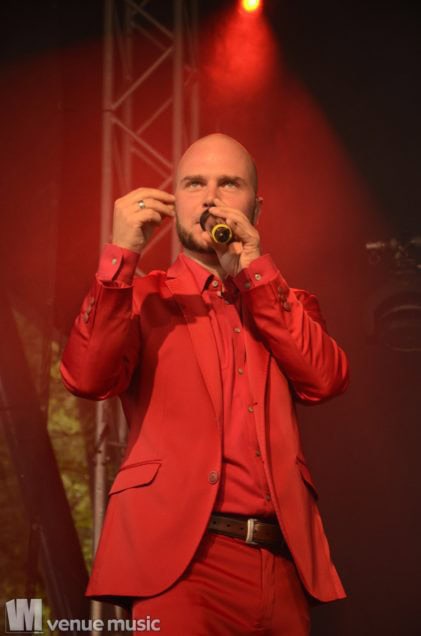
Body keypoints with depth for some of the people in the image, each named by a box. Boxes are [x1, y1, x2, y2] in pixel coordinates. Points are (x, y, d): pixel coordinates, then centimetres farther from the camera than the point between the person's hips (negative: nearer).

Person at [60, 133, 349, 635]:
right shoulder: (140, 300, 9)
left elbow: (325, 380, -2)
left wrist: (256, 271, -7)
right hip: (181, 557, -3)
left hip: (283, 563, 4)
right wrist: (122, 253, -16)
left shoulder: (288, 304, 18)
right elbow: (87, 379, -10)